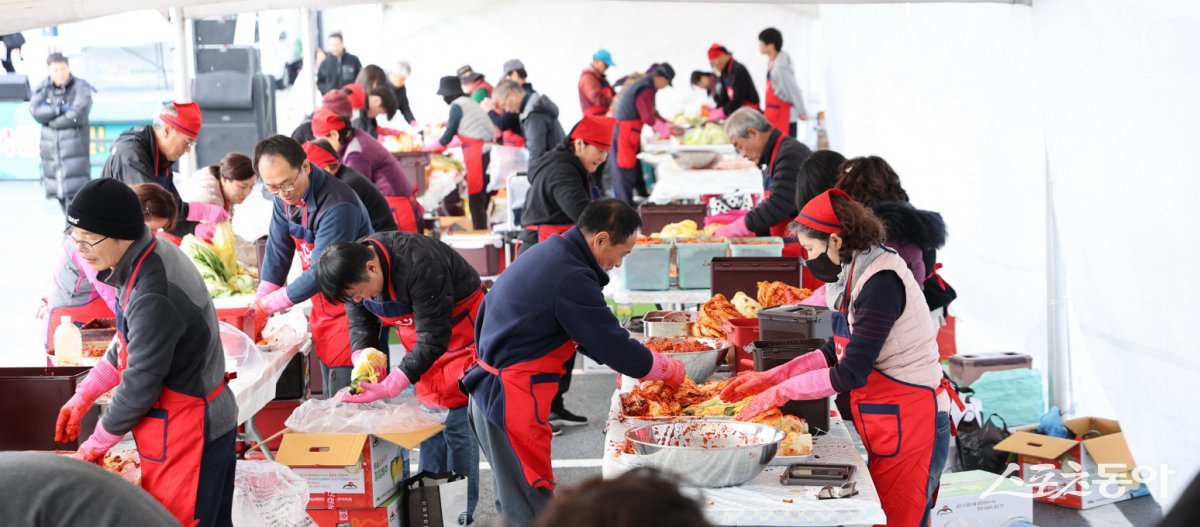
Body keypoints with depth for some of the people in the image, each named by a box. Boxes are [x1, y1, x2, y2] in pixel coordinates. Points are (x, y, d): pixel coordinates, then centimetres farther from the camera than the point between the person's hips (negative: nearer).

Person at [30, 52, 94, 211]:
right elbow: (35, 111, -7)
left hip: (75, 149, -5)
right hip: (51, 149, 5)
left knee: (74, 193, -13)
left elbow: (78, 115, -17)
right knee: (60, 195, 12)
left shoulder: (80, 88, -5)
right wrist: (60, 109, -16)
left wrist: (49, 118, -7)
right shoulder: (43, 88, 8)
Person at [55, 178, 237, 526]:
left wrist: (97, 444, -6)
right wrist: (82, 398, 14)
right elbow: (128, 344, 15)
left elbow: (139, 386, -22)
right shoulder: (155, 257, 1)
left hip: (188, 436, -9)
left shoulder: (153, 298, -29)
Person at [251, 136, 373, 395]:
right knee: (330, 397, 15)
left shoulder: (338, 206, -29)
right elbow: (278, 250, 4)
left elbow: (321, 272, -27)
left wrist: (269, 303, -18)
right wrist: (259, 303, -2)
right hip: (322, 305, 8)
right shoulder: (285, 196, -2)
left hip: (350, 306, -8)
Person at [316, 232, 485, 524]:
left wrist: (389, 387, -33)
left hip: (461, 337, -7)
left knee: (457, 425, -8)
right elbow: (360, 325, -1)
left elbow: (433, 339, -31)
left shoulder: (420, 266, -35)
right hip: (425, 341, 7)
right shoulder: (354, 268, -11)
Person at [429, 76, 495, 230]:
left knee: (476, 199, -4)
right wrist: (443, 145, 29)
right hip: (486, 150, 8)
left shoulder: (457, 106, -6)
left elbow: (448, 136, -4)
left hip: (477, 154, -8)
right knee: (482, 199, 12)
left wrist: (427, 147, 11)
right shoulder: (469, 102, 18)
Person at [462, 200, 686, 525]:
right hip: (512, 399, -10)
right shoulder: (571, 279, -21)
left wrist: (638, 363, 16)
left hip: (494, 390, 10)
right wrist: (669, 370, 1)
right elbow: (613, 345, -15)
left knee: (518, 496, 18)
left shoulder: (551, 252, 9)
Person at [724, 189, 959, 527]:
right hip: (885, 422, 9)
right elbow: (836, 352, 17)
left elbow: (851, 373, -23)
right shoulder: (857, 275, 9)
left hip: (910, 424, -9)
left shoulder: (881, 283, -21)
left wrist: (782, 391, -14)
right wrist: (770, 378, 11)